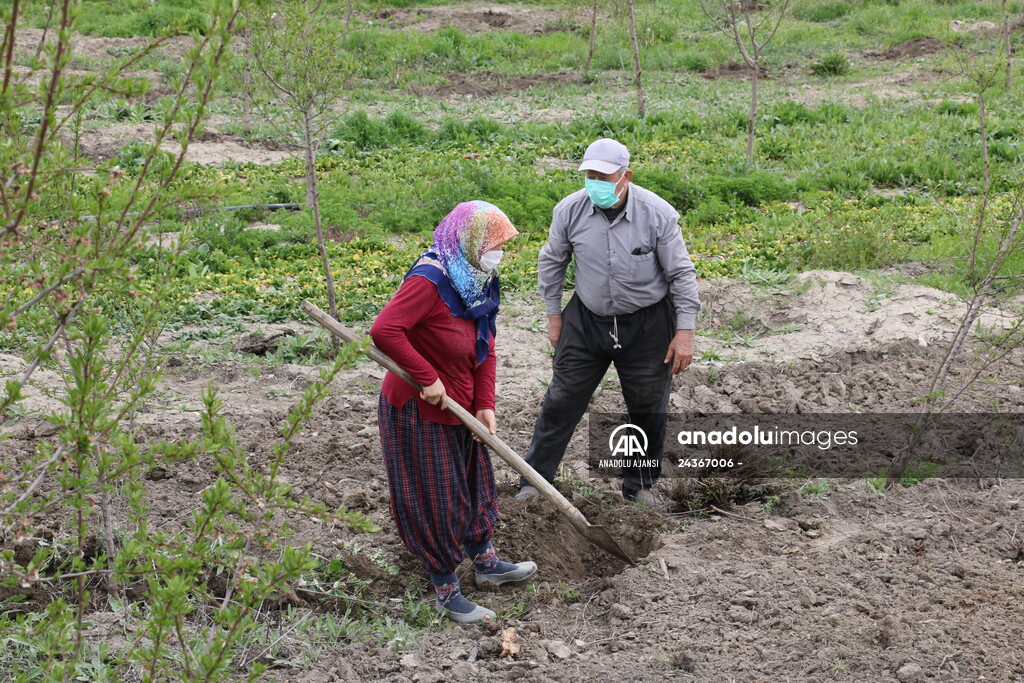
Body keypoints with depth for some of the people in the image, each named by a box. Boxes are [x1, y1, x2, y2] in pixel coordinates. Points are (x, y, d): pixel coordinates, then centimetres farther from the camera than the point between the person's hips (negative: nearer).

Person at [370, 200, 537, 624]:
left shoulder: (479, 284, 3)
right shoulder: (430, 281, -26)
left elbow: (485, 350, 7)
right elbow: (384, 331, -36)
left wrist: (485, 404, -4)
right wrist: (427, 378, -31)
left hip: (460, 408, 9)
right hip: (419, 412, -9)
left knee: (475, 482, 22)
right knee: (435, 499, 3)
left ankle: (485, 562, 42)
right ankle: (446, 591, 17)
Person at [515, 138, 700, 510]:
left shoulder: (658, 213, -18)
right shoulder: (570, 210, -13)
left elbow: (681, 274, -9)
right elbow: (551, 262, 5)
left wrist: (684, 332, -11)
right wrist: (554, 316, 7)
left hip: (646, 324, -1)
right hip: (587, 319, 1)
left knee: (648, 408, 10)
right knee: (562, 399, 5)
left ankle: (640, 485, 28)